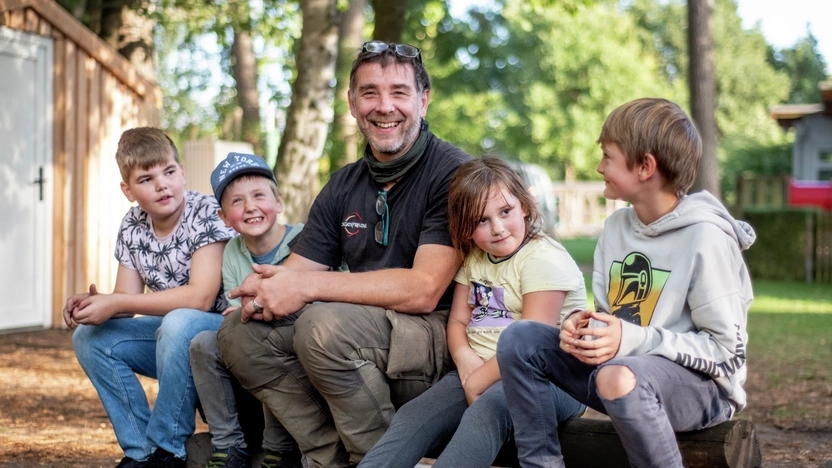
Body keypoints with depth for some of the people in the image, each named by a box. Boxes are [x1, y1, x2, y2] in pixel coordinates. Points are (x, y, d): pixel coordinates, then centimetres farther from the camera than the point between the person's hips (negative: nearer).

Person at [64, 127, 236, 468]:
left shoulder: (208, 213, -18)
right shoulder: (132, 227, 1)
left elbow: (200, 297, -27)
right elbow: (127, 299, 2)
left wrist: (115, 303, -27)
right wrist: (93, 303, -22)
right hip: (170, 336, 7)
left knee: (178, 324, -36)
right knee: (89, 336, -6)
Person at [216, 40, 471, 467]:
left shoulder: (451, 173, -10)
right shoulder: (343, 186, 12)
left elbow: (423, 289, -20)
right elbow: (295, 272, 8)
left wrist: (306, 285, -22)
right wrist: (266, 290, -18)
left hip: (439, 342, -7)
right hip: (368, 344, 7)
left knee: (325, 326, -31)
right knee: (239, 333, -7)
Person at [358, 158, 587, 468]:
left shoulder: (543, 260, -11)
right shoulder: (473, 259, 14)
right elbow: (457, 321, 13)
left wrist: (478, 381, -11)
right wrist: (465, 359, -9)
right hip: (480, 372, 7)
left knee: (487, 410, -37)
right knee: (413, 416, -18)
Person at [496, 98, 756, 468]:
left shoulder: (705, 236, -15)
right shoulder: (616, 226, 6)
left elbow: (726, 348, -16)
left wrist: (633, 340, -26)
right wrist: (582, 328, -12)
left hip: (701, 384, -7)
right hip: (623, 364, 7)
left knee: (619, 377, -38)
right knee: (519, 340, -6)